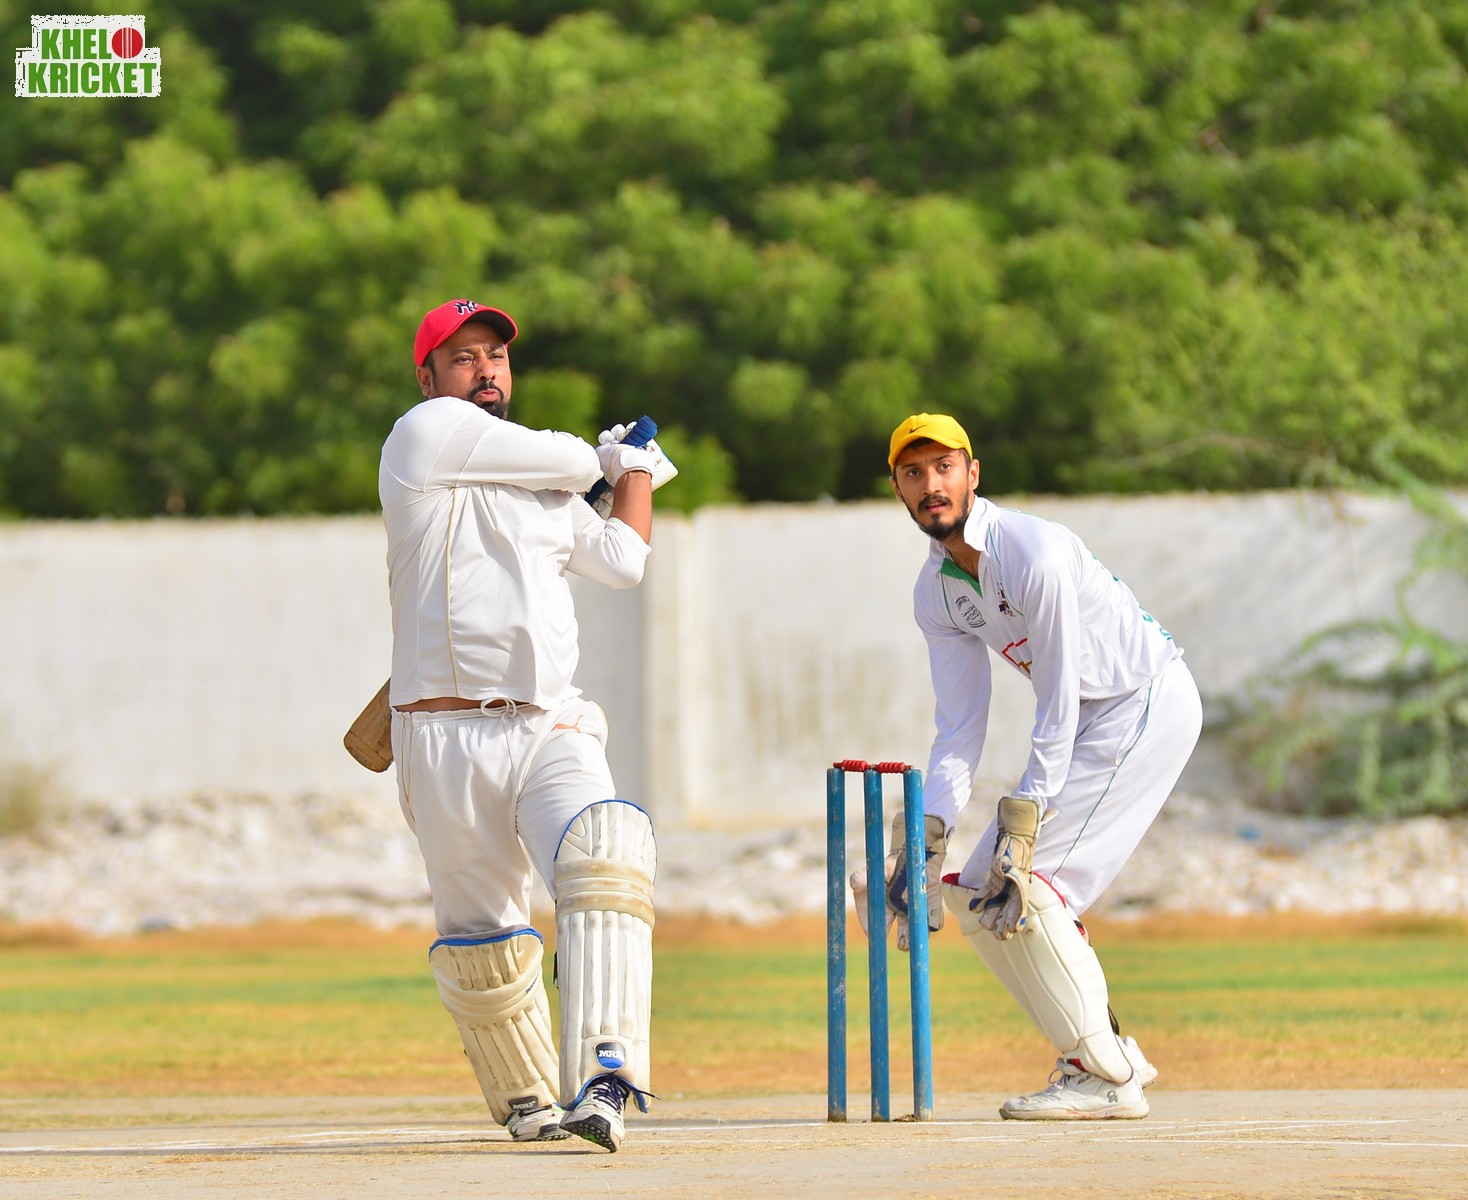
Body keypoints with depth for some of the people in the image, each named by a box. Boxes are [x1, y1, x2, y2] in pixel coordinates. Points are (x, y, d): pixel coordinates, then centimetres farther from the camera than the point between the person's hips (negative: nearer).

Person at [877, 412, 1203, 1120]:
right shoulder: (936, 591, 3)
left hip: (1150, 702, -9)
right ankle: (1111, 1056, 13)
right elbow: (959, 729, 3)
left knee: (1025, 885, -18)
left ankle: (1106, 1076, -9)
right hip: (1088, 723, 9)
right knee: (974, 896, 4)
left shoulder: (1034, 552, -23)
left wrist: (1020, 832, -24)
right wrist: (929, 838, -10)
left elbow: (1057, 708, -22)